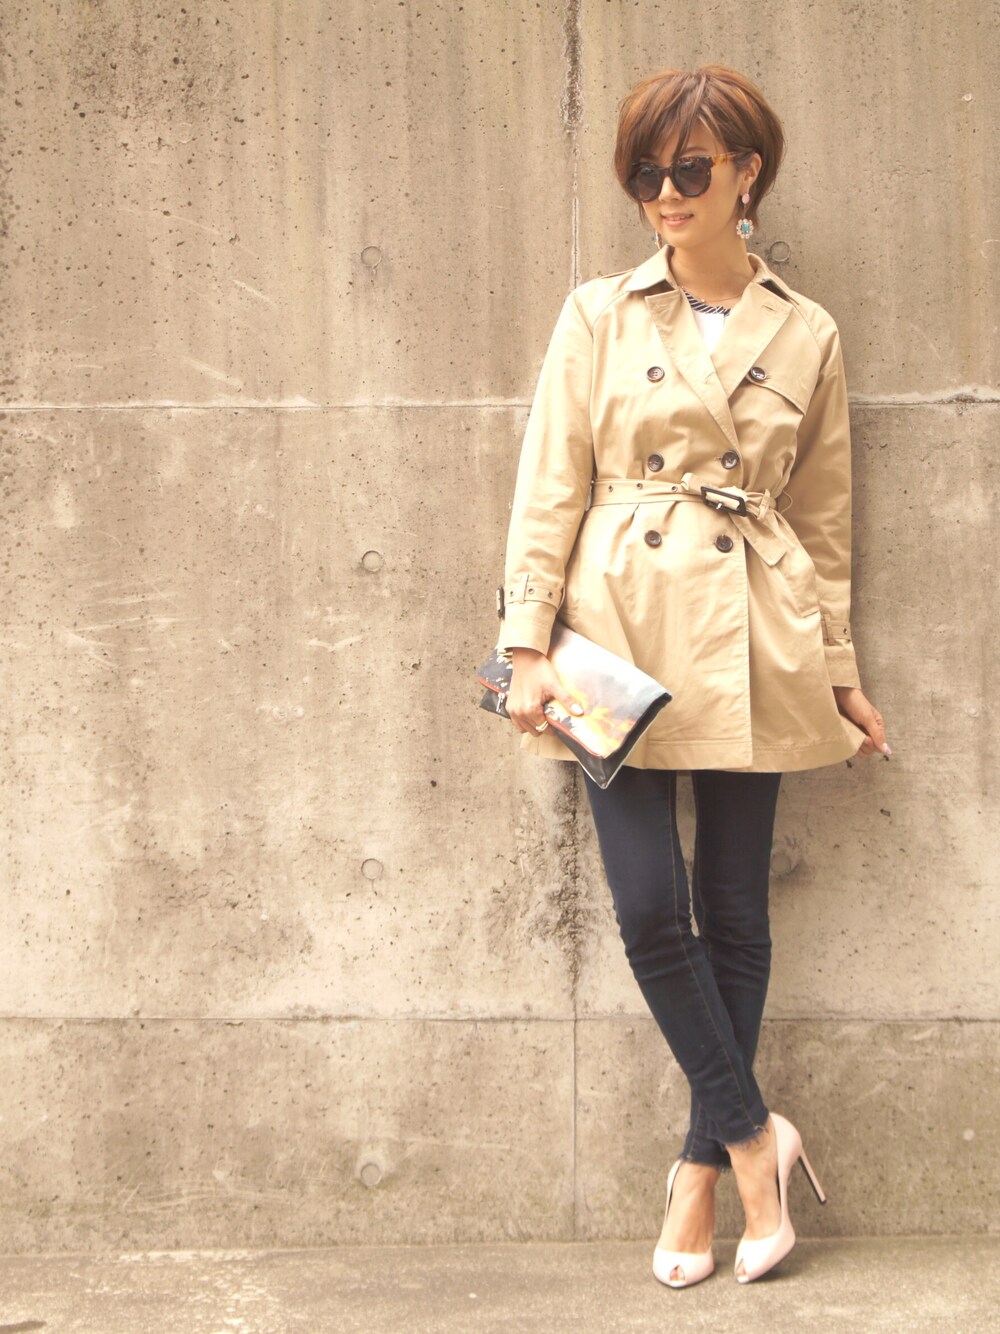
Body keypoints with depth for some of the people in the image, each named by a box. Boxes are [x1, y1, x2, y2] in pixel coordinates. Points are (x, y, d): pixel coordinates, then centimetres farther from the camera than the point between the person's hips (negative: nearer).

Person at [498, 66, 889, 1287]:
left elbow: (824, 523, 13)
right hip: (623, 629, -1)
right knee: (650, 908, -8)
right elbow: (550, 488, 1)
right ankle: (753, 1133, 11)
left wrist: (840, 674, 13)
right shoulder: (598, 316, 5)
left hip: (749, 646, 1)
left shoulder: (805, 337, 8)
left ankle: (699, 1175, 17)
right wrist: (530, 646, -7)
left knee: (734, 913, 4)